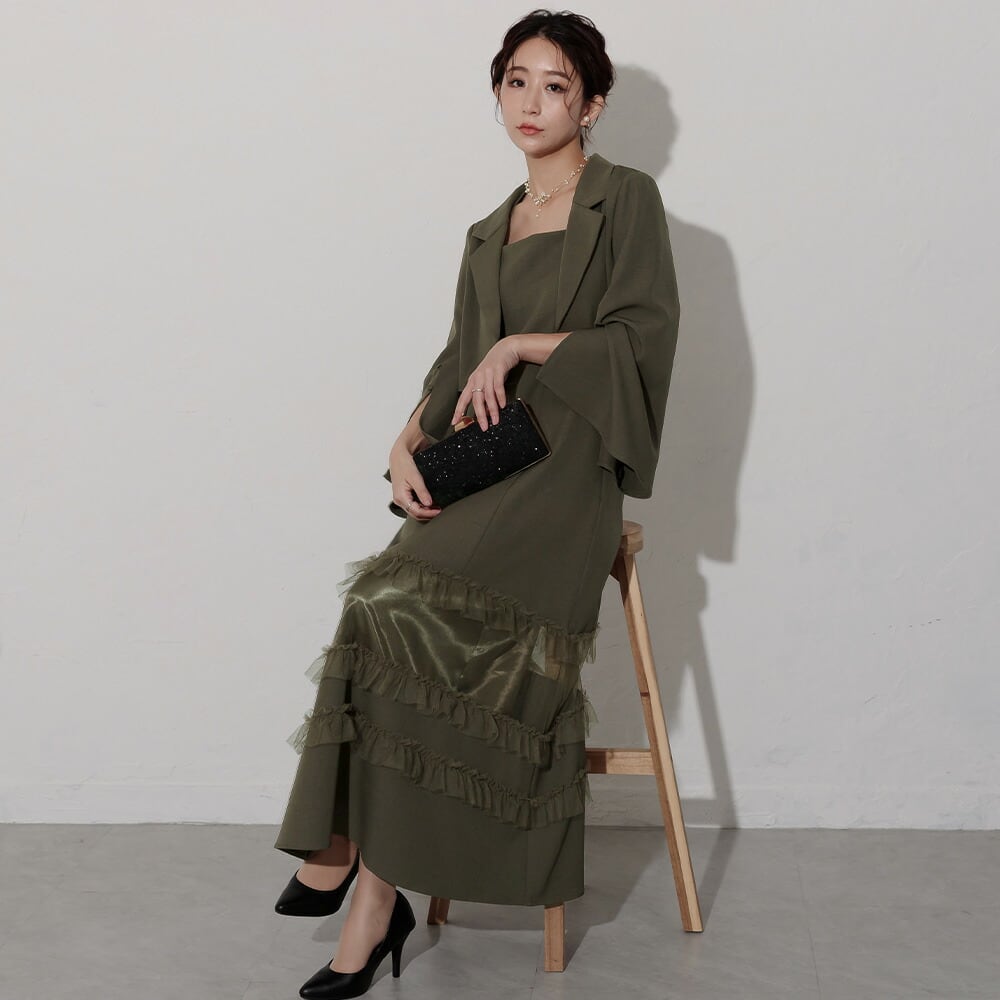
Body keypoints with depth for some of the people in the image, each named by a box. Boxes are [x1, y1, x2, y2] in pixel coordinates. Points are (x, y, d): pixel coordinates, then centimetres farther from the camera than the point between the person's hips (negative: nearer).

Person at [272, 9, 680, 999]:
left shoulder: (626, 199, 6)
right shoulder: (490, 234, 23)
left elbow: (644, 335, -3)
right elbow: (457, 365, 19)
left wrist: (524, 345, -10)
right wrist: (407, 445, 1)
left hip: (565, 464, -5)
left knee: (399, 608, -26)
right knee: (396, 614, -21)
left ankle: (346, 855, -15)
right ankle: (375, 895, -15)